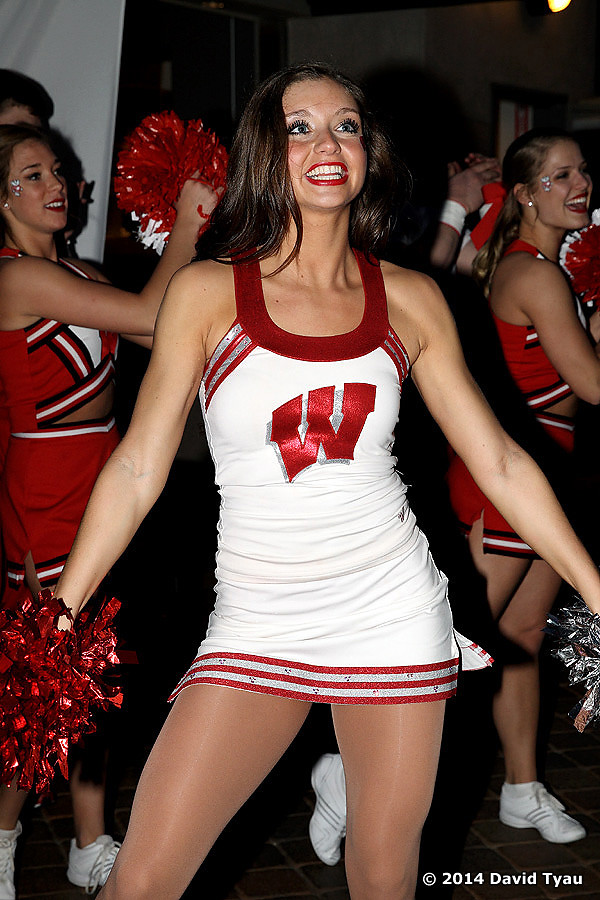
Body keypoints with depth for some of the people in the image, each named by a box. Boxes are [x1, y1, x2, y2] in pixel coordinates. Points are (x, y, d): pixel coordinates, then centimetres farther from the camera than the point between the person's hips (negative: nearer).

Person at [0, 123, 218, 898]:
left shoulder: (70, 270, 13)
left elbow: (159, 334, 9)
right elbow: (150, 316, -20)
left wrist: (194, 233, 3)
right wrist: (187, 225, -10)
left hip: (98, 481, 9)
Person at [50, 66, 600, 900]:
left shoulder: (410, 300, 1)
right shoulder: (208, 291, -4)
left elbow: (499, 462, 5)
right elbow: (138, 466, -3)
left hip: (393, 611, 2)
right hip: (258, 621, -1)